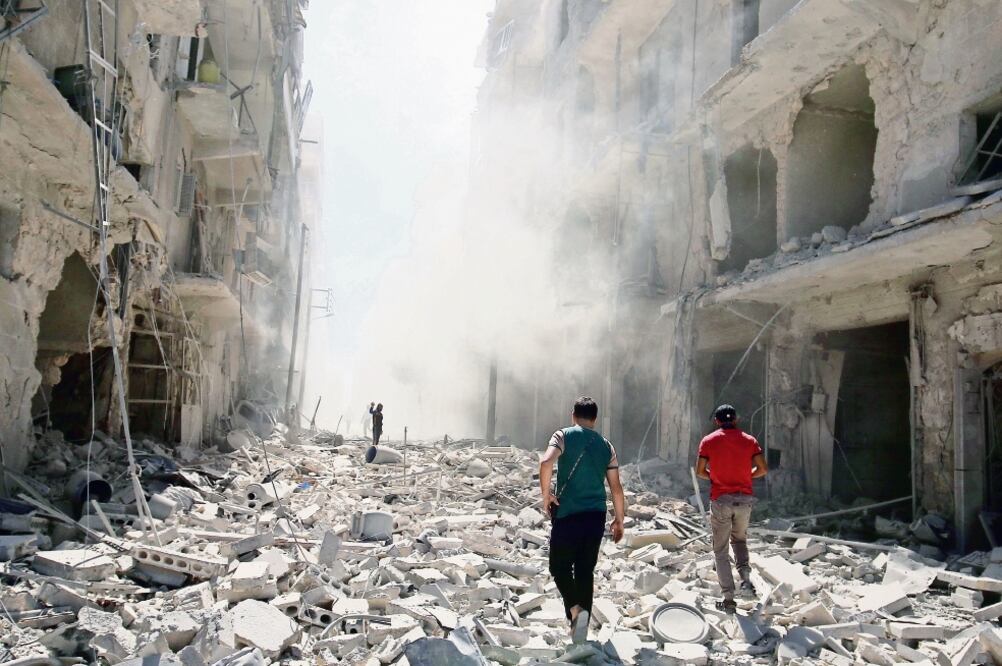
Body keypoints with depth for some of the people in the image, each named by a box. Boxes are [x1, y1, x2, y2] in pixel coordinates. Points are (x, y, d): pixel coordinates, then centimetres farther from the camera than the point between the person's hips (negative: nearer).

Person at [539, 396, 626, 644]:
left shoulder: (564, 436, -2)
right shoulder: (606, 446, 10)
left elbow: (546, 462, -21)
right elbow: (616, 488, 9)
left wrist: (546, 495, -8)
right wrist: (619, 520, 19)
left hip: (567, 515, -4)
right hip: (596, 516, 4)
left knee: (560, 567, 10)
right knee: (585, 571, 12)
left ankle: (576, 609, -13)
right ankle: (580, 630, 14)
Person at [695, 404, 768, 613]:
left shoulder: (709, 441, -1)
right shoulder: (749, 440, 4)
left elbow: (700, 471, -4)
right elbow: (763, 469, -2)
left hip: (720, 500, -2)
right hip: (744, 499, 2)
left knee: (720, 550, 7)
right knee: (740, 539, 25)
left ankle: (728, 599, 4)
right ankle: (745, 577, 2)